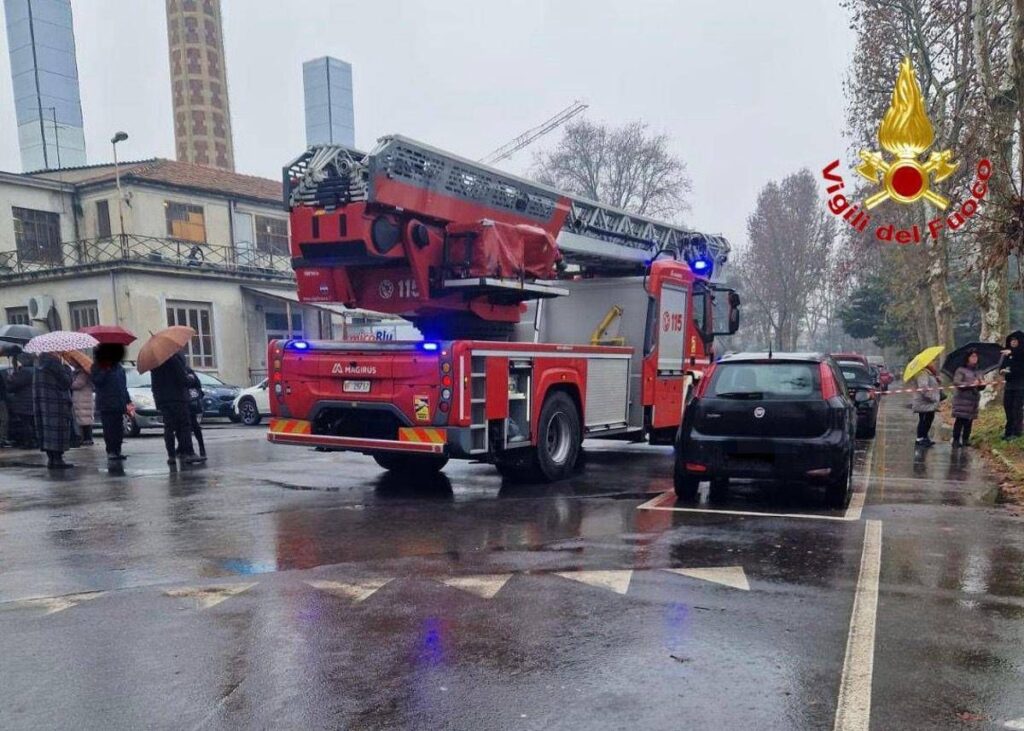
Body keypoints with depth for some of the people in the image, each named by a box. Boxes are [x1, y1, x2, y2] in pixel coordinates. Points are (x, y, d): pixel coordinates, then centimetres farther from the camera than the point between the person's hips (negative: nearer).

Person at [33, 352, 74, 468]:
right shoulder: (53, 362, -16)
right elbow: (66, 382, -13)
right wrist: (66, 368, -2)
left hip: (42, 403, 9)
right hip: (56, 404, -9)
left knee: (46, 428, 11)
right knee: (57, 429, -5)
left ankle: (50, 458, 16)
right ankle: (57, 459, -4)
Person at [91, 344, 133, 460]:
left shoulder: (118, 367, 15)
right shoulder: (97, 366, 0)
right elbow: (96, 381, -13)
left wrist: (128, 401, 18)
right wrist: (105, 370, -19)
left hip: (119, 404, 5)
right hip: (106, 405, -5)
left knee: (119, 429, 4)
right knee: (109, 429, -7)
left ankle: (117, 451, 10)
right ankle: (111, 451, -1)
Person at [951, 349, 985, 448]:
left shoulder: (978, 371, 17)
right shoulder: (961, 370, -3)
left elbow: (981, 387, 19)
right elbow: (956, 382, -14)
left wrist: (982, 384, -4)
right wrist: (970, 384, -20)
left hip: (973, 399, 6)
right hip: (962, 399, -6)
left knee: (969, 421, 4)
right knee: (960, 419, -9)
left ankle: (966, 439, 11)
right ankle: (956, 440, -6)